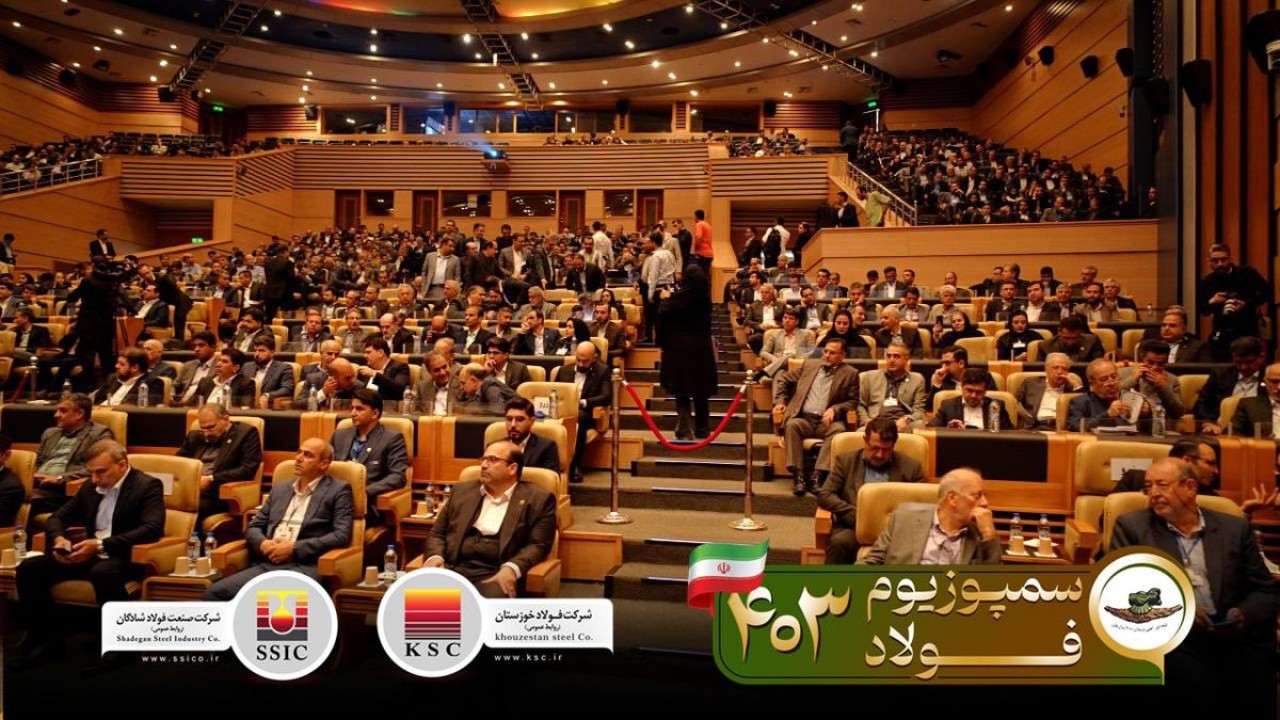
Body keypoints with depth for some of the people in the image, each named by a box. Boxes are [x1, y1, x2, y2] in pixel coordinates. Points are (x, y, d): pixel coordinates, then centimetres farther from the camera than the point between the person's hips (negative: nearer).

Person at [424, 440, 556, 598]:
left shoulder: (537, 499, 7)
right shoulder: (462, 491, 20)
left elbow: (538, 544, 0)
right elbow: (437, 533, 20)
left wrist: (511, 568, -18)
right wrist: (435, 556, -2)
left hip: (496, 574, -3)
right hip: (453, 569, 3)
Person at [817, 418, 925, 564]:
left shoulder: (911, 466, 12)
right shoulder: (846, 461, 11)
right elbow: (824, 495, 5)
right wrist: (856, 515, -10)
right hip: (854, 526, 0)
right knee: (839, 542, -34)